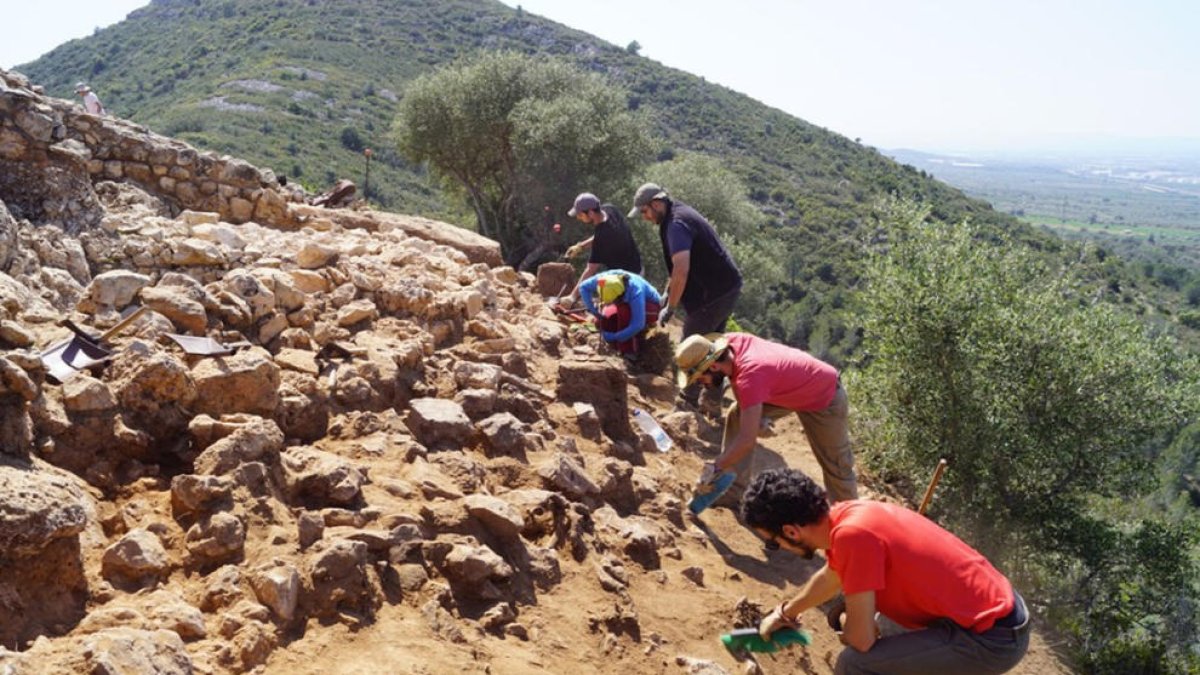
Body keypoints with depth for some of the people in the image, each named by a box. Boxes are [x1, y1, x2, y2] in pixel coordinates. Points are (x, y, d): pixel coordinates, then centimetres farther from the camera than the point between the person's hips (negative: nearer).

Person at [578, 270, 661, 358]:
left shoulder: (635, 291, -40)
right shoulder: (606, 278, -27)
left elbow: (638, 325, -41)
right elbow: (583, 287, -10)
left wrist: (614, 337, -35)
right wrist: (592, 309, -21)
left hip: (651, 307, -6)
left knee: (623, 311, -36)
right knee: (603, 320, -16)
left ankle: (628, 351, -20)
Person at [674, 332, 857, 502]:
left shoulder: (749, 376, -41)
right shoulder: (730, 341, -19)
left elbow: (747, 440, -39)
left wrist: (716, 467, -30)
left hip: (826, 397, -8)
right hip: (793, 387, 8)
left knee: (836, 465, 5)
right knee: (737, 416, -3)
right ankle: (737, 491, 2)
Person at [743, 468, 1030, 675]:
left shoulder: (852, 534, -25)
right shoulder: (843, 516, 2)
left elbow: (861, 639, -20)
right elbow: (830, 577, 24)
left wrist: (845, 624, 3)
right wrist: (784, 614, 38)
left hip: (993, 638, -9)